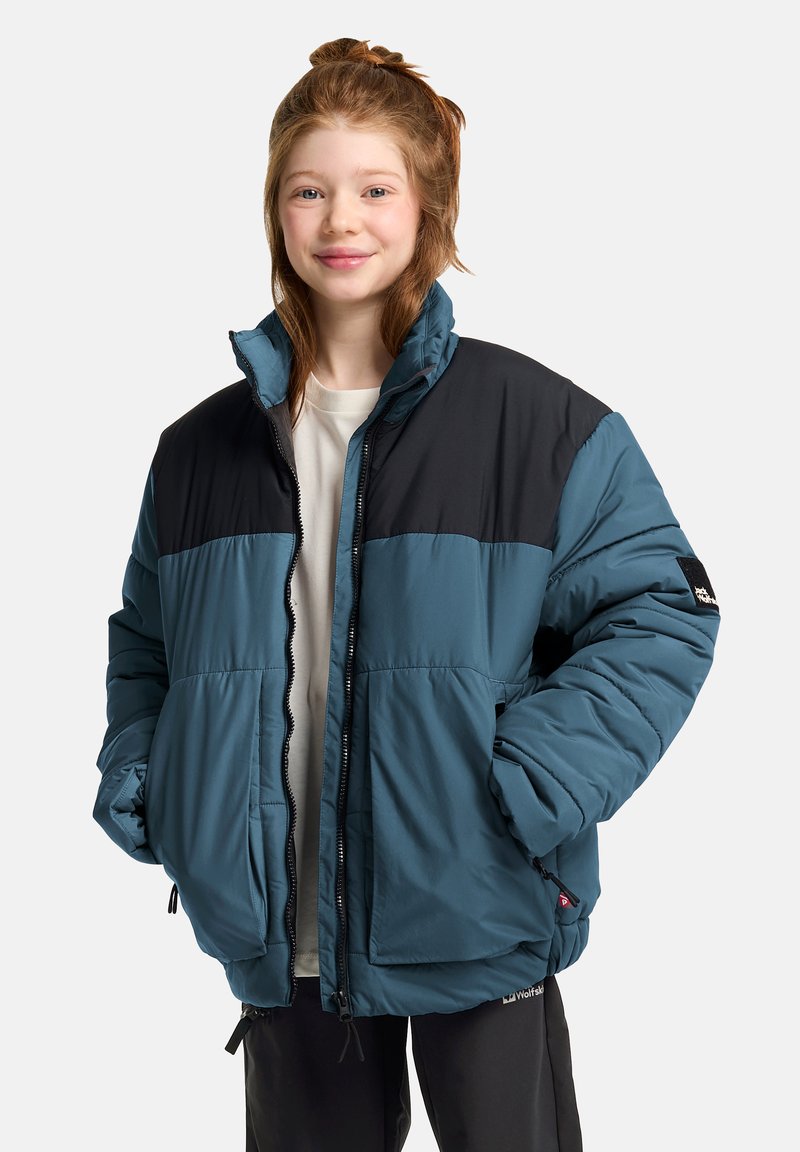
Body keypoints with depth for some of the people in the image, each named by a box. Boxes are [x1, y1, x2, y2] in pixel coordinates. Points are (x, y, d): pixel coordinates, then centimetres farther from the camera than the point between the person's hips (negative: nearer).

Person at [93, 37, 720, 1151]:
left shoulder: (541, 422, -8)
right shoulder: (202, 447, 4)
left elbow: (662, 613, -8)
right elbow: (147, 644, 16)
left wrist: (533, 789, -19)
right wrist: (138, 788, 0)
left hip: (476, 929, -3)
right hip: (281, 935, 4)